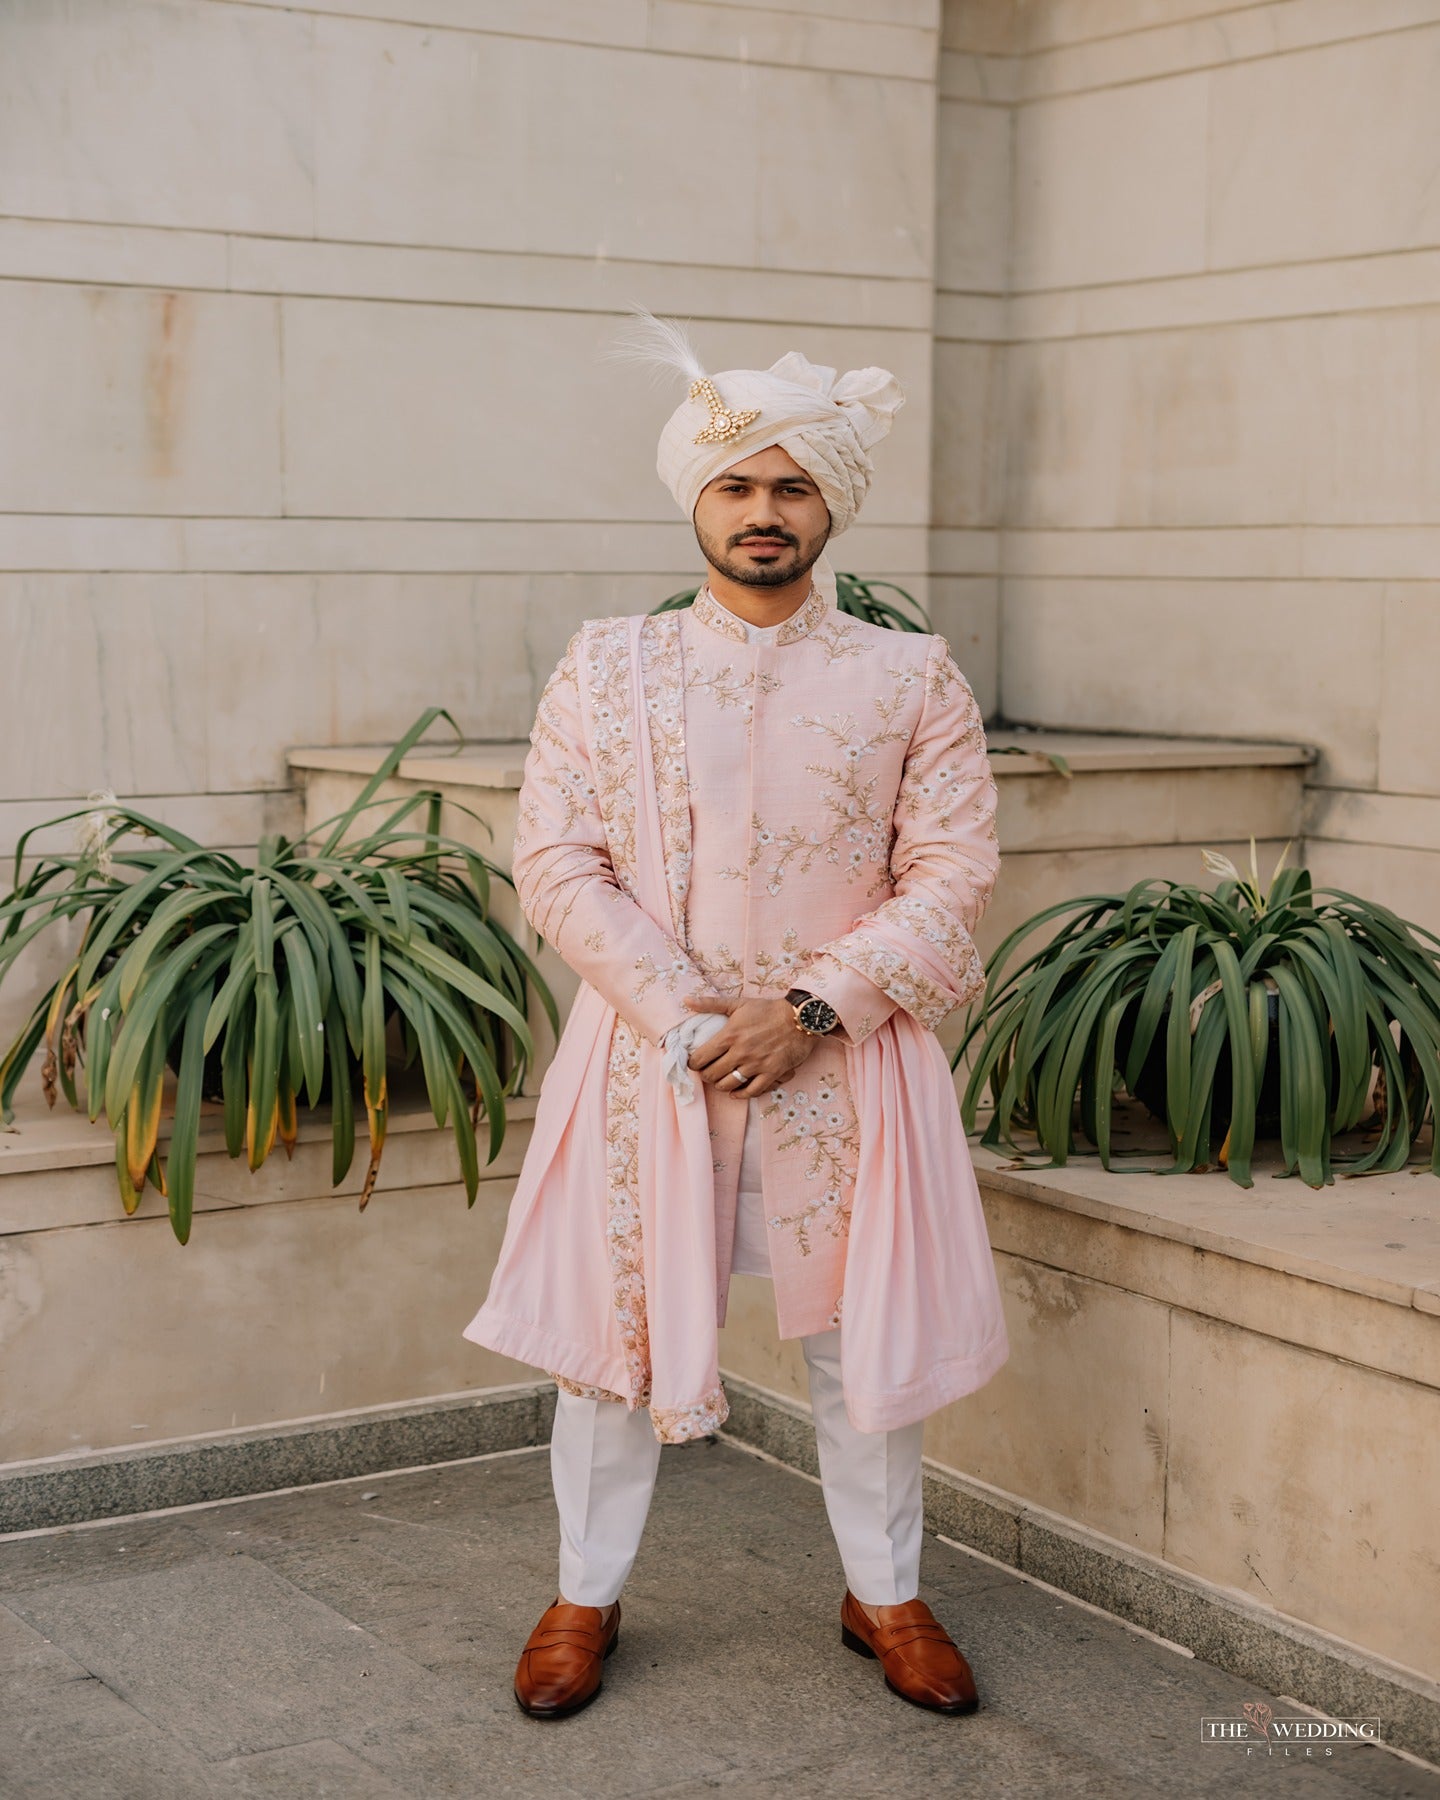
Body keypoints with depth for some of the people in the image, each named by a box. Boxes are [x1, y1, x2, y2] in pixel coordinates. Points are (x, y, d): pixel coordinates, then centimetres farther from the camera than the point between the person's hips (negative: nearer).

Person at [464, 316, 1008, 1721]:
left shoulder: (912, 681, 1)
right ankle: (585, 1596, 26)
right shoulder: (605, 670, 2)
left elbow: (952, 873, -4)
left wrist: (811, 1010, -15)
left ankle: (885, 1595, 28)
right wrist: (682, 1015, -14)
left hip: (842, 1059, 0)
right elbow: (558, 865, -4)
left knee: (865, 1335, 8)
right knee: (615, 1326, 7)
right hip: (647, 1055, 0)